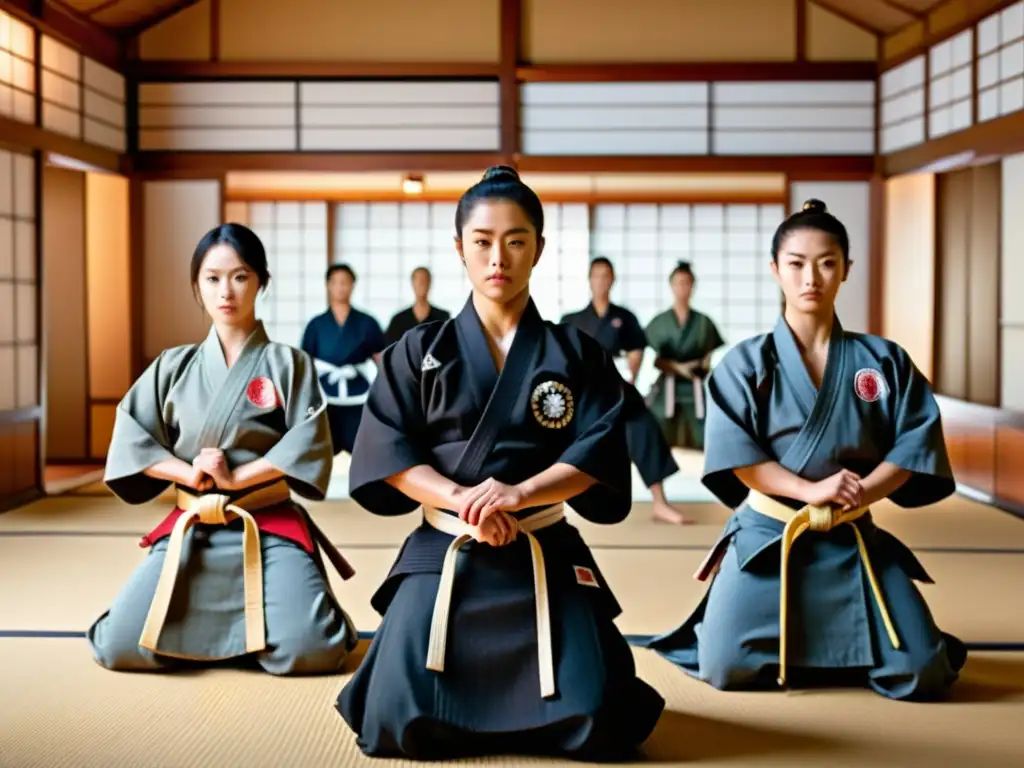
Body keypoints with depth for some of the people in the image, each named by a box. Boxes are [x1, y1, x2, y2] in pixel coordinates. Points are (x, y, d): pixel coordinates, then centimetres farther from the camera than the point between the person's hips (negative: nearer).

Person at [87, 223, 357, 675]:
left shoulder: (286, 364, -1)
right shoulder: (173, 367, 7)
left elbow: (309, 445, -10)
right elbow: (129, 438, 2)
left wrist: (236, 477, -15)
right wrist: (190, 472, -12)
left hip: (270, 530, -2)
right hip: (189, 530, 2)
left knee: (309, 652, -22)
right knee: (119, 647, -12)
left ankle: (253, 630, 14)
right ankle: (210, 630, 18)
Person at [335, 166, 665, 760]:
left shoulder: (577, 354, 5)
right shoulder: (421, 351, 5)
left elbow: (599, 453, -5)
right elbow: (387, 453, -3)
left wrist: (518, 494, -21)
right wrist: (464, 501, -18)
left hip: (546, 561, 0)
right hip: (443, 555, 0)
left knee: (593, 726, -13)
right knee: (403, 724, -12)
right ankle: (474, 683, 25)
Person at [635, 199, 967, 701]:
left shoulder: (884, 361, 2)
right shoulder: (747, 363, -4)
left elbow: (916, 439, -1)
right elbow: (732, 451, -11)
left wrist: (860, 493, -17)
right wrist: (811, 490, -21)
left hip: (852, 542, 2)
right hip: (766, 537, -1)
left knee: (921, 674, -8)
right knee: (725, 670, -12)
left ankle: (831, 644, 24)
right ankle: (787, 649, 23)